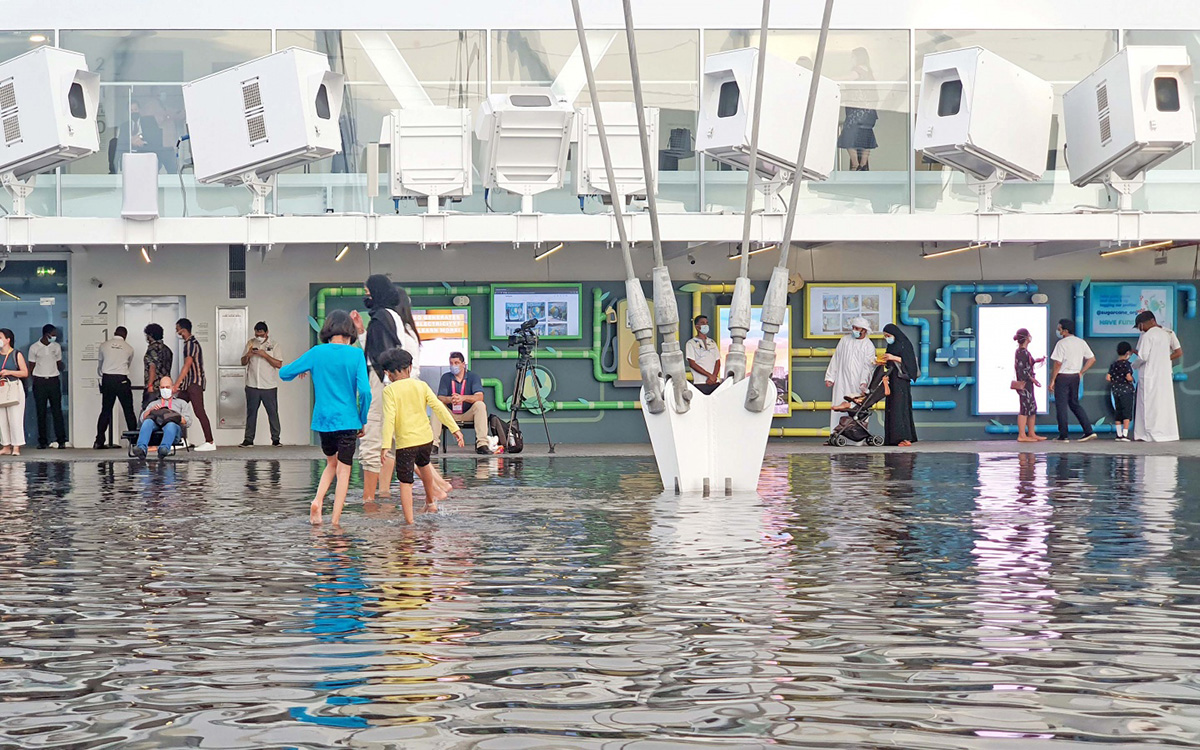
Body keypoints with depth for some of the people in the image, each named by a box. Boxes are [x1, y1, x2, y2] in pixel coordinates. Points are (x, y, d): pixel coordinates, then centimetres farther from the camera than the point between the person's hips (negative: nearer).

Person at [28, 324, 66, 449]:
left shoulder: (56, 347, 9)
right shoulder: (34, 348, 1)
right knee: (41, 412, 1)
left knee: (57, 411, -3)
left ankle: (61, 440, -3)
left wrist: (62, 367, -7)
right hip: (40, 381, -1)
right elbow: (31, 366, 5)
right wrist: (35, 381, -5)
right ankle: (42, 441, 6)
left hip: (54, 381, 1)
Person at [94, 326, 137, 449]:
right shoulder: (129, 348, 4)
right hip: (122, 380, -2)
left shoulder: (104, 346, 8)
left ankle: (99, 441, 3)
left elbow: (99, 366, 19)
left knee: (105, 411, 7)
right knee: (128, 411, 4)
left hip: (107, 379, 2)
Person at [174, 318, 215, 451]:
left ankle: (210, 442, -10)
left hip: (195, 383, -10)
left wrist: (176, 384, -24)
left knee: (199, 412, -10)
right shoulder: (188, 343, 16)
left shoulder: (192, 344, -15)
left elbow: (187, 366, -22)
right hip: (188, 383, 10)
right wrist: (178, 384, 21)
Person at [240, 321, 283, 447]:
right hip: (252, 386, 2)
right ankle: (248, 439, 9)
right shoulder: (251, 343, 9)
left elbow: (279, 364, -8)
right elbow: (243, 362, 12)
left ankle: (275, 439, 8)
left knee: (273, 412, 1)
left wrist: (265, 355, -17)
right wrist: (248, 355, -10)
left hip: (269, 386, -2)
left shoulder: (273, 345, 1)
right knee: (251, 413, 4)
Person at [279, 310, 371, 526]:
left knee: (332, 463, 23)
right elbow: (365, 391, -13)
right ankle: (335, 521, 1)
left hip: (322, 420, 3)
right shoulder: (356, 354, -7)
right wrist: (363, 421, -1)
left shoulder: (317, 353, 0)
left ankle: (317, 500, 1)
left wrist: (301, 370, 28)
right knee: (343, 469, 5)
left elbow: (284, 373, 7)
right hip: (347, 421, -3)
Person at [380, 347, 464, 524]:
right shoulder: (421, 385, 3)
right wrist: (455, 429, 0)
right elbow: (439, 407, -1)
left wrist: (386, 445, -17)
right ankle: (431, 501, 49)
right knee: (423, 465, 32)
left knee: (405, 482, 3)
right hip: (426, 438, 5)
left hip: (405, 442, -5)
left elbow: (389, 418, -16)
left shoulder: (389, 390, -7)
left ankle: (409, 520, -2)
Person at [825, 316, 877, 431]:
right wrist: (830, 377, 8)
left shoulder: (869, 346, 3)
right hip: (842, 381, 2)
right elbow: (835, 359, 12)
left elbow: (867, 366, -6)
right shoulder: (845, 340, 10)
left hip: (857, 383, -2)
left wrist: (864, 382, -21)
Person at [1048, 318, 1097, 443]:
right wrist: (1081, 372, 14)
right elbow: (1092, 359, 9)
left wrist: (1052, 380, -11)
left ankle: (1064, 436, 2)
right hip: (1075, 377, 7)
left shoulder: (1061, 343, -13)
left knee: (1061, 405, 1)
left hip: (1063, 376, -7)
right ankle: (1088, 431, 9)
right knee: (1074, 403, 17)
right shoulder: (1081, 342, 7)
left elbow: (1058, 363, -16)